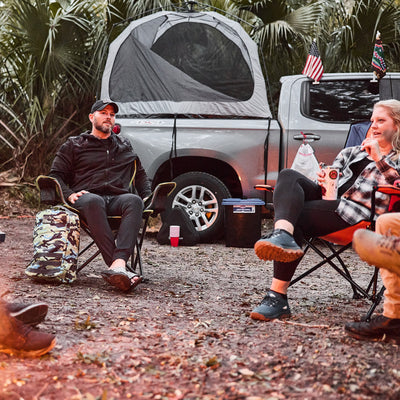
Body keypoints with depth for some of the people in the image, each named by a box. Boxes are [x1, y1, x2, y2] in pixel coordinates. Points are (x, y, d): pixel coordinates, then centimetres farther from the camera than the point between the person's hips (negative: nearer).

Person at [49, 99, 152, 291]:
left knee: (134, 201, -37)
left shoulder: (124, 146, 31)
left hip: (117, 198, 2)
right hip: (87, 196, -2)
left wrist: (147, 197, 20)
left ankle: (118, 264, -56)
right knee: (93, 202, -42)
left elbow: (140, 174, 39)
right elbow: (56, 175, 14)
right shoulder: (74, 145, 21)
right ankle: (118, 267, -54)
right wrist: (69, 195, -6)